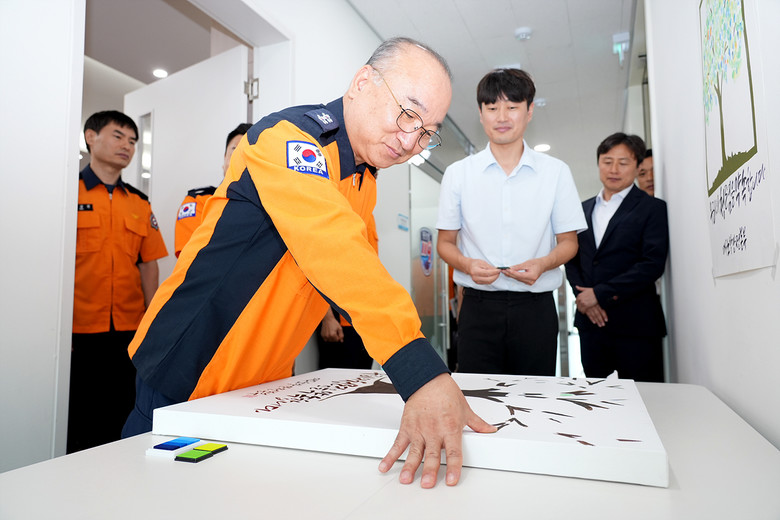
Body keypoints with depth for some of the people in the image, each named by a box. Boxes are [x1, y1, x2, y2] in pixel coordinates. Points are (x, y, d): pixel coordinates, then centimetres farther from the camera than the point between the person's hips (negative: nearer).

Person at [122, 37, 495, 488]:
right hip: (187, 377, -7)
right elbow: (334, 248, -39)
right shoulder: (289, 138, -23)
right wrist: (421, 373, -47)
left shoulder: (364, 177, 5)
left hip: (266, 384, 8)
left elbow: (358, 263, 11)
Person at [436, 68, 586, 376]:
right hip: (478, 307, 0)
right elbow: (445, 243, 7)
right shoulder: (458, 173, 5)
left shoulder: (556, 172, 5)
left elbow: (568, 242, 8)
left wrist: (541, 263, -13)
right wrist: (468, 265, -13)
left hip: (535, 307, 1)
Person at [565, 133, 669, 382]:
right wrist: (582, 296, -5)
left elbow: (652, 264, -11)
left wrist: (600, 294, -14)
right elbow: (571, 259, 13)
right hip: (590, 320, 4)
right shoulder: (583, 209, 15)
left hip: (634, 324, -4)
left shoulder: (652, 208, 0)